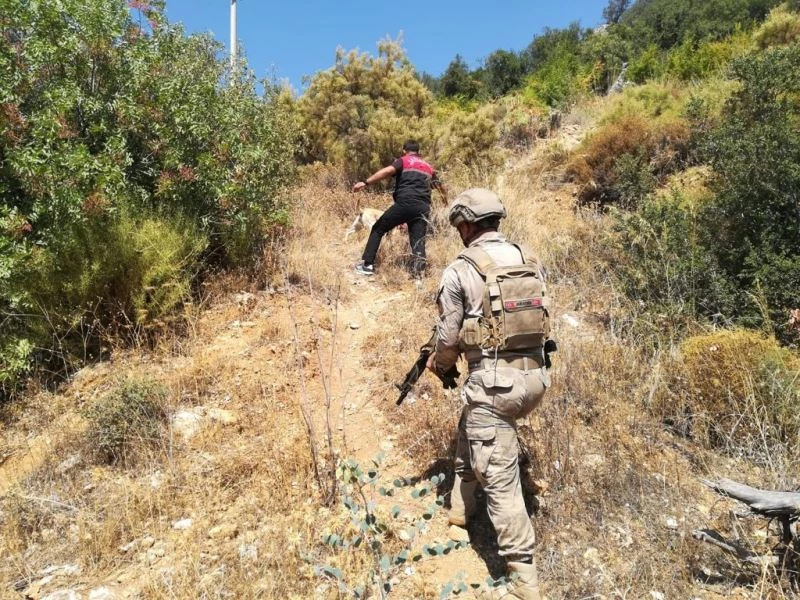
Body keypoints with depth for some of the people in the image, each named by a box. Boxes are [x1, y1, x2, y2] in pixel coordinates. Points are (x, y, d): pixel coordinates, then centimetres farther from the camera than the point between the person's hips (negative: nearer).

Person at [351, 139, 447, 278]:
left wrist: (365, 182, -15)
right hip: (423, 208, 4)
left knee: (378, 229, 11)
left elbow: (387, 171, -10)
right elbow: (440, 186, 41)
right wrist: (445, 198, 63)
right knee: (418, 241, 5)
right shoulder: (428, 167, 27)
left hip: (404, 203, -4)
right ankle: (418, 274, -9)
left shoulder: (403, 161, 11)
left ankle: (367, 265, 8)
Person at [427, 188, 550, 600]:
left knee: (500, 481, 2)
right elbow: (541, 320, 16)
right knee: (470, 427, 31)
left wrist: (439, 363, 16)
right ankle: (461, 507, 47)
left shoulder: (459, 271, -9)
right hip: (534, 375, 8)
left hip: (494, 380, -8)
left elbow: (449, 337, -5)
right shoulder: (530, 261, 9)